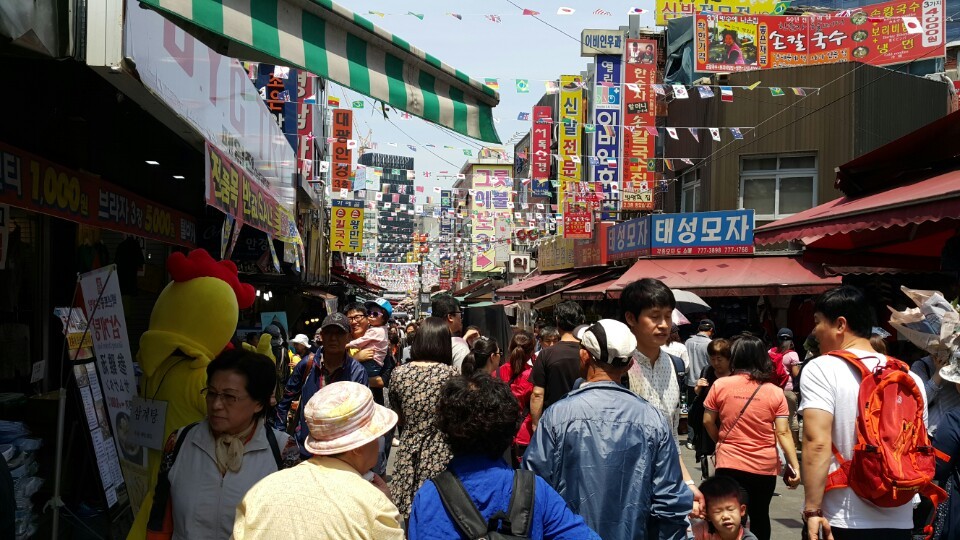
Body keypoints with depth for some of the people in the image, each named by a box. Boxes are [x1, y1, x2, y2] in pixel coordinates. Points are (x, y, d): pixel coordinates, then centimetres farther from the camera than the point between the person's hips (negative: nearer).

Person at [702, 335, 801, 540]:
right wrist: (795, 467, -4)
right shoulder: (775, 392, -6)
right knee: (760, 516, 20)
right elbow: (783, 432, -9)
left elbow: (708, 421, 2)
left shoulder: (720, 385, -6)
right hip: (765, 467, 1)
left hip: (729, 464, -1)